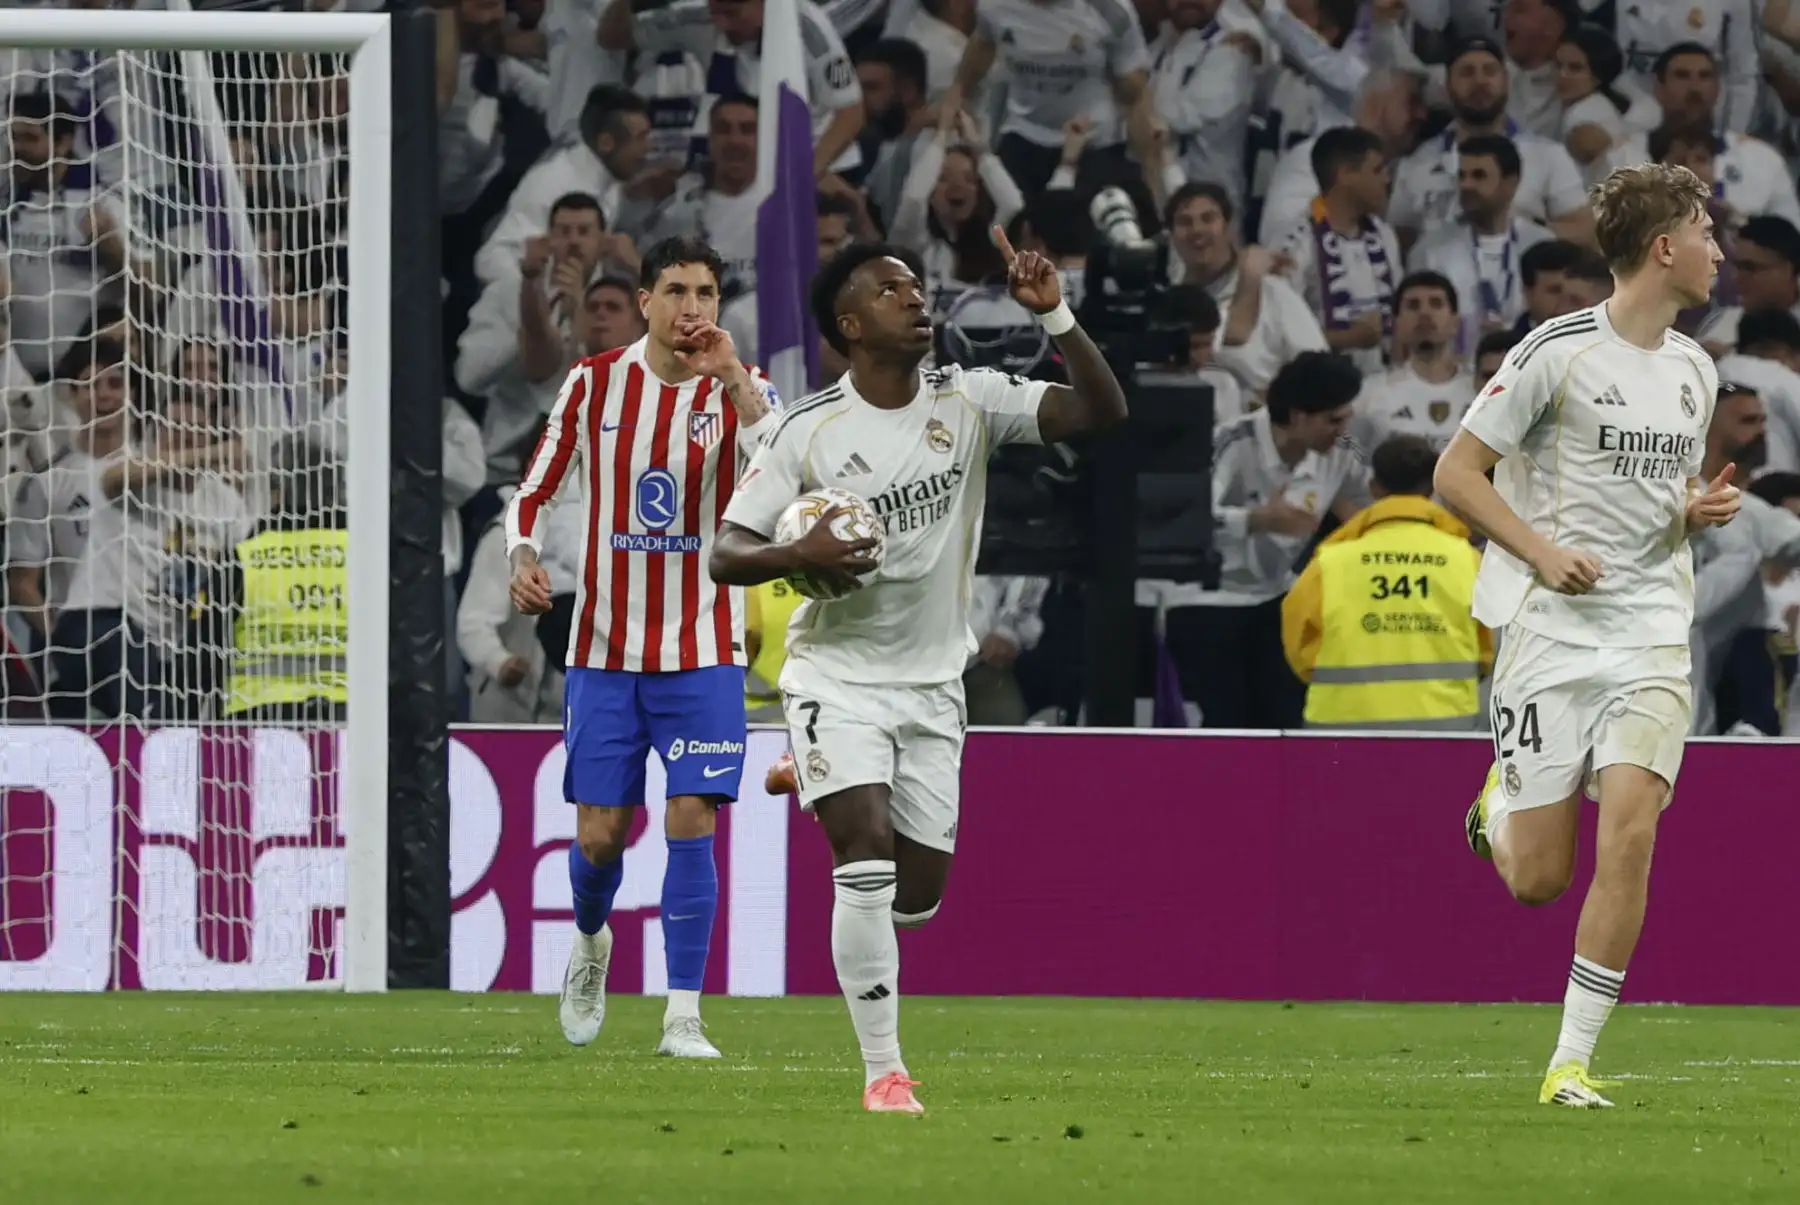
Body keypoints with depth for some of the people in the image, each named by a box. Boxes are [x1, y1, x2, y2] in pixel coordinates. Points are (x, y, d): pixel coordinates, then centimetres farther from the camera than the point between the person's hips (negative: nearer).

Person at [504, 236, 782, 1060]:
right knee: (600, 833, 1)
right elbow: (535, 488, 9)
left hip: (701, 651, -1)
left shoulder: (738, 389, -4)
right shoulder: (594, 383, 1)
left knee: (692, 821, -11)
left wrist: (732, 382, -30)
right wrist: (523, 557, -10)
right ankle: (591, 940, 35)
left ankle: (683, 1016, -6)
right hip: (604, 646, 1)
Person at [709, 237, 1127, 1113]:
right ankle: (883, 1071, -15)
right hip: (838, 673, -4)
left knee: (921, 886, 4)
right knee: (869, 854, -20)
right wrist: (798, 556, -30)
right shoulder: (808, 432, -11)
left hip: (932, 681, 4)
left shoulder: (969, 401, -4)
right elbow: (725, 554, -9)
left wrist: (1053, 315, -25)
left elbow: (1103, 411, -12)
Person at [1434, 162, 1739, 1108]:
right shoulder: (1558, 352, -7)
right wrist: (1542, 550, -16)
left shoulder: (1694, 370, 13)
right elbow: (1455, 473, -4)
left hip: (1653, 631, 4)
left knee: (1630, 833, -15)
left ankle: (1572, 1062, -10)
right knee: (1539, 880, -3)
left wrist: (1700, 509, 5)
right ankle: (1501, 804, 35)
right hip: (1553, 630, -4)